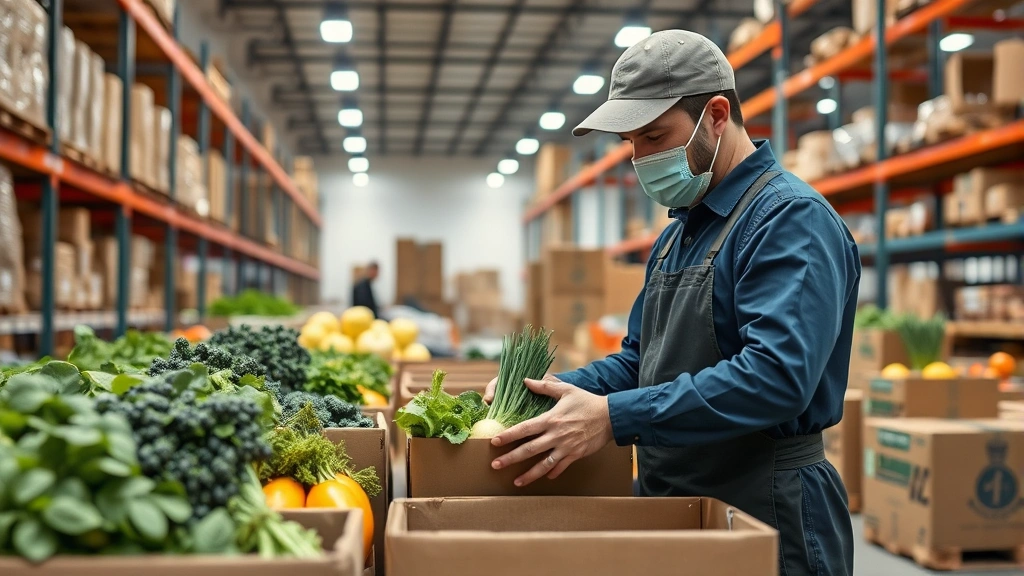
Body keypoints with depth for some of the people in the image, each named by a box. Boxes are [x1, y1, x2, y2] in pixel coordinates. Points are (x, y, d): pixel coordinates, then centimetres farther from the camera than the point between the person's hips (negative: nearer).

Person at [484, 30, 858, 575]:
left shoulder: (791, 218, -16)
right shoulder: (676, 235, 13)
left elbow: (776, 374, -29)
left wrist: (614, 417, -32)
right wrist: (558, 390, -2)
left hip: (766, 513, -8)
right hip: (674, 509, 8)